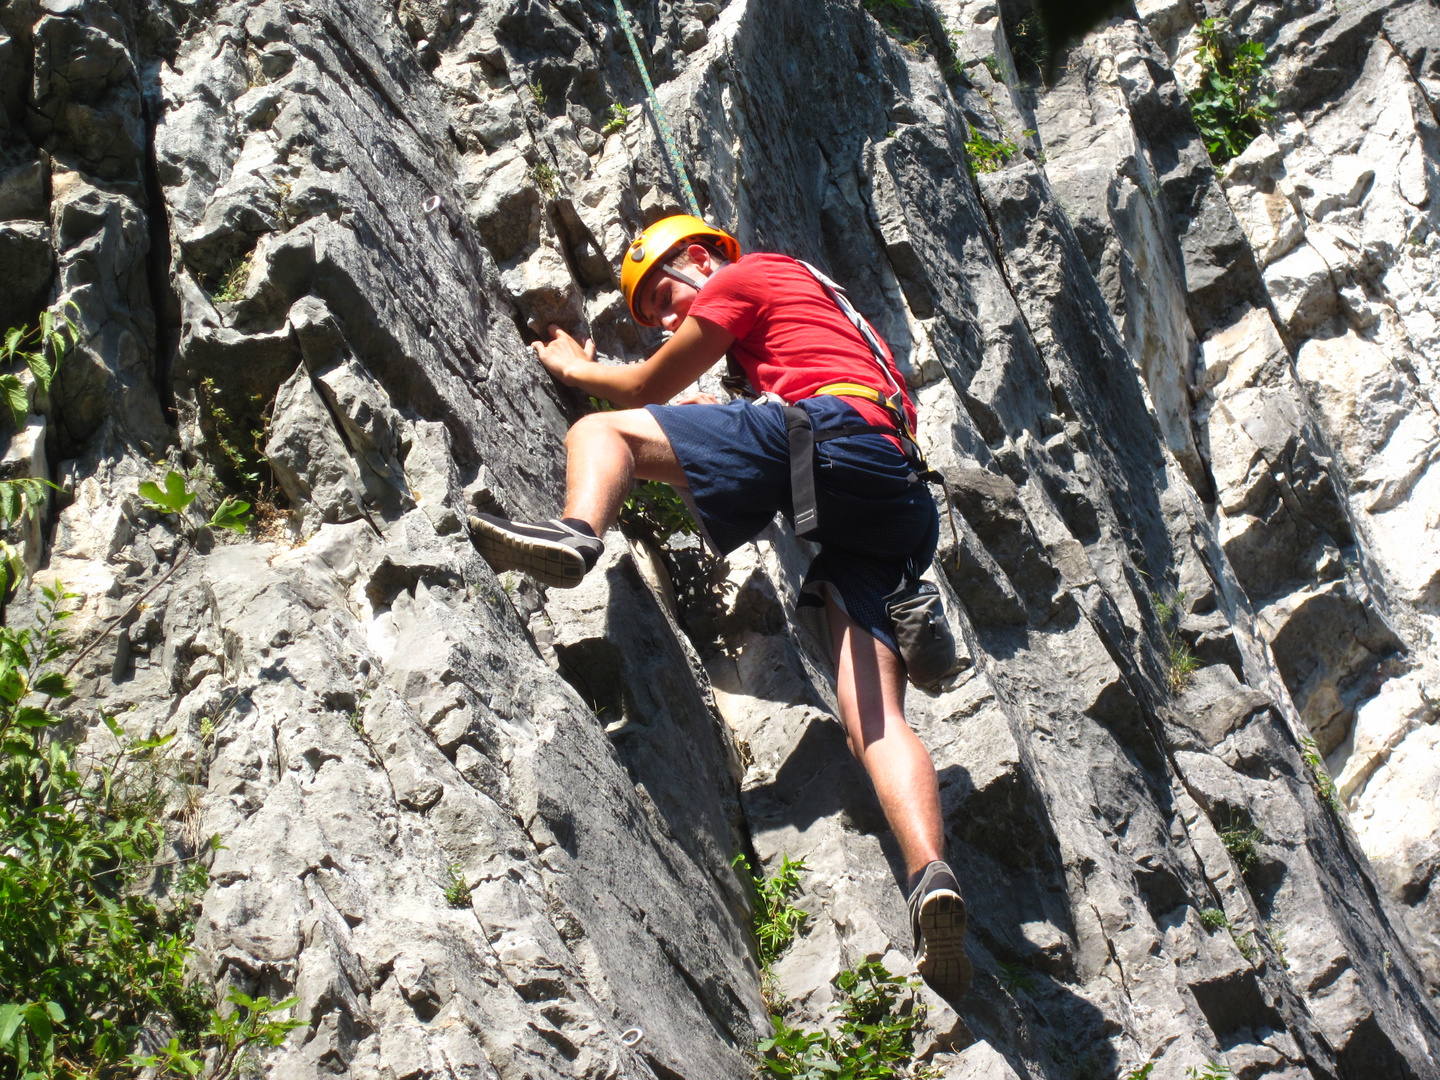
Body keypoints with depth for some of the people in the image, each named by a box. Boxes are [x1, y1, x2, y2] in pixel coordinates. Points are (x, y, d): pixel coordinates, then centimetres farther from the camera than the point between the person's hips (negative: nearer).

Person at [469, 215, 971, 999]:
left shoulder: (744, 277, 17)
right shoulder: (819, 301, 42)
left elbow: (647, 390, 24)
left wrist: (574, 368, 40)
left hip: (834, 431, -8)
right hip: (898, 497, 8)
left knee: (602, 431, 0)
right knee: (876, 723, -8)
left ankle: (575, 535, -32)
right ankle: (932, 880, -30)